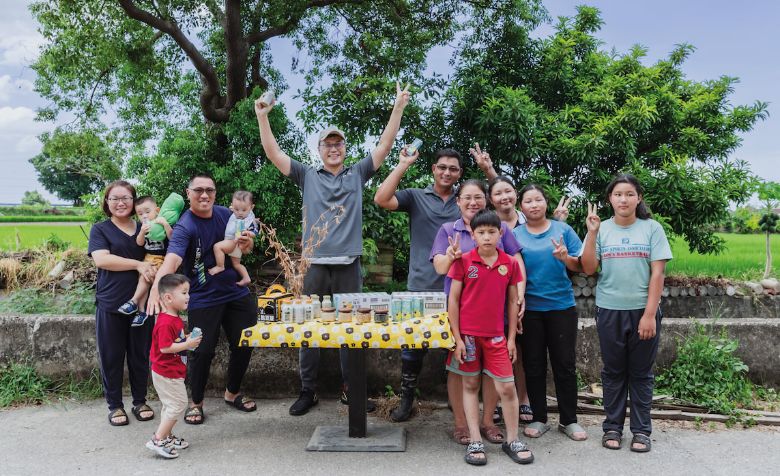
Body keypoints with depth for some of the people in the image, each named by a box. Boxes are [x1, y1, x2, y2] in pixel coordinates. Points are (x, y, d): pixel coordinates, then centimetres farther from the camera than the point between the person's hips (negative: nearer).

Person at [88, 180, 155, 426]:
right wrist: (138, 264, -21)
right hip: (110, 304, -2)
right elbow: (101, 259, -14)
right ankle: (115, 405, 21)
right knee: (111, 356, 6)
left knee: (140, 355, 10)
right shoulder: (100, 229, 2)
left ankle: (140, 401, 25)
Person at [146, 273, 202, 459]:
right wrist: (187, 344, -24)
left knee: (170, 405, 20)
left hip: (172, 372, 11)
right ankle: (158, 440, 2)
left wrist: (187, 338, 5)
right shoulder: (166, 322, -25)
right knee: (178, 404, -5)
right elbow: (165, 347, -29)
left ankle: (167, 437, 33)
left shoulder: (174, 318, 8)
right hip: (167, 373, -11)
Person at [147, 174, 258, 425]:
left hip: (237, 292, 6)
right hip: (203, 299, -6)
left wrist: (246, 243, -12)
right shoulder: (185, 226, -18)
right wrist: (157, 287, -54)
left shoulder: (225, 214, 1)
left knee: (244, 345, 10)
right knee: (203, 351, -3)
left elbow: (243, 249, 13)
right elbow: (172, 258, -36)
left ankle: (232, 393, 33)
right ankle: (195, 402, 22)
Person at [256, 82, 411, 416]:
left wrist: (398, 108, 2)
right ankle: (307, 391, 17)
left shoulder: (357, 175, 12)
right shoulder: (308, 176, 10)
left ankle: (350, 389, 19)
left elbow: (384, 147, 7)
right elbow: (273, 153, 5)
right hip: (314, 265, 0)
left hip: (348, 266, 0)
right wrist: (262, 116, -3)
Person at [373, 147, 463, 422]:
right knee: (413, 345, 6)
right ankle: (407, 399, 22)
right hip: (421, 287, -1)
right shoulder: (416, 197, 3)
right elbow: (381, 200, -12)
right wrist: (403, 165, -10)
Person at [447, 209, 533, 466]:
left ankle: (512, 440, 19)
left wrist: (511, 338, 4)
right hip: (468, 334, -1)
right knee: (470, 385, 8)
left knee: (507, 387, 2)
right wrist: (457, 338, -7)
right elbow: (453, 300, -4)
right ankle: (475, 442, 16)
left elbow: (513, 302, 7)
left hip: (496, 336, 2)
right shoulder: (463, 261, -5)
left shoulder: (510, 264, 1)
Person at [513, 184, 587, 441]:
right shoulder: (514, 234, 3)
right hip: (529, 309, 0)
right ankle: (539, 418, 22)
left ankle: (569, 420, 20)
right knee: (533, 365, 8)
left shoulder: (562, 229, 3)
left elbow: (581, 266, 1)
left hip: (561, 306, 0)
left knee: (565, 364, 6)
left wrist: (566, 258, -18)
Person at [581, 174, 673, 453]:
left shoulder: (652, 229, -1)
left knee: (641, 373, 8)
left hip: (643, 311, -1)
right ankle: (612, 427, 21)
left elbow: (657, 274, -4)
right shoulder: (602, 229, 2)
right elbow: (589, 269, -5)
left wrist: (649, 314, -9)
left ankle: (641, 430, 20)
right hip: (609, 311, 1)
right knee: (613, 372, 10)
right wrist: (592, 233, -13)